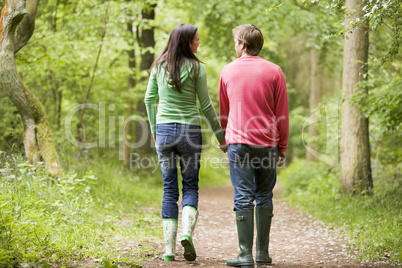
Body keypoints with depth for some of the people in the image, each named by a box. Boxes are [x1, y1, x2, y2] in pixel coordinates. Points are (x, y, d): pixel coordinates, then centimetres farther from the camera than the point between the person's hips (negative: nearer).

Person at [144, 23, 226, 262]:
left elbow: (149, 99, 9)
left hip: (164, 130, 3)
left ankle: (169, 247, 4)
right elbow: (206, 105, -3)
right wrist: (220, 134, 7)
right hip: (189, 130, -3)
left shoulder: (159, 66, 5)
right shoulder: (196, 68, -6)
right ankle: (187, 232, -14)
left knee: (169, 189, 8)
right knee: (190, 186, 10)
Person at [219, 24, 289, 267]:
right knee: (264, 196, 10)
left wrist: (226, 138, 30)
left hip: (238, 142, -1)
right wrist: (282, 147, 11)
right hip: (267, 143, 1)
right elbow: (282, 113, 3)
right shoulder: (274, 71, 2)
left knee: (243, 197, -1)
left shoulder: (228, 70, 5)